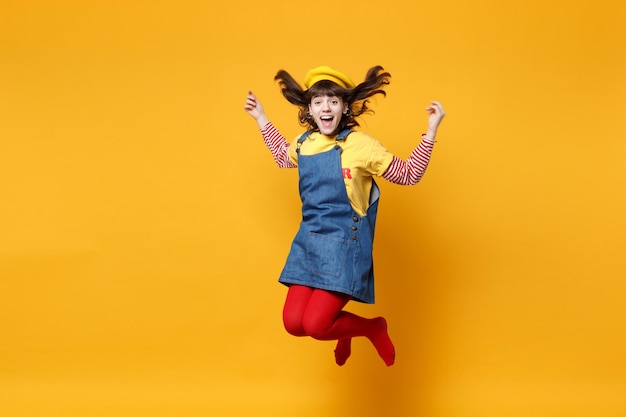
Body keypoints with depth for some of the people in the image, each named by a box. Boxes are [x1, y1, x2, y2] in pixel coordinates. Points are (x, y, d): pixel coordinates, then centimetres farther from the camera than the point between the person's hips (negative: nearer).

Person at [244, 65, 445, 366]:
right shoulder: (303, 143, 6)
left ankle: (373, 328, 17)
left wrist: (431, 131, -12)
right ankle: (343, 329, 32)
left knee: (315, 325, -13)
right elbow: (283, 156, 31)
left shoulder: (360, 144, -10)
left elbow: (408, 175, -3)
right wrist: (261, 119, 28)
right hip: (309, 242, 6)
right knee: (293, 323, -1)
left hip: (344, 244, -6)